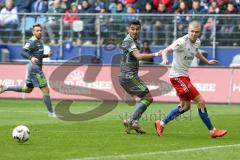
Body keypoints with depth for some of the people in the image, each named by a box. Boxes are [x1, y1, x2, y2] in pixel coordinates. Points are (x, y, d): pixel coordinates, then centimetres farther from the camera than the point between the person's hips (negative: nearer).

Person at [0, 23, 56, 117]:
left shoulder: (39, 41, 15)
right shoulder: (32, 41, -14)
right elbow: (23, 52, -23)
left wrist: (46, 55, 13)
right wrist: (31, 58, -40)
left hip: (36, 67, 10)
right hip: (35, 67, -10)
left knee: (27, 89, 22)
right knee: (45, 90, -8)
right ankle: (51, 112, -2)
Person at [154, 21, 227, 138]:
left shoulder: (197, 42, 6)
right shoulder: (182, 42, -20)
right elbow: (165, 51, -22)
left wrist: (207, 61, 38)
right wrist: (165, 59, -43)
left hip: (184, 76, 10)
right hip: (178, 76, -10)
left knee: (185, 106, 17)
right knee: (201, 101, -10)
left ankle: (161, 124, 25)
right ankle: (212, 131, -1)